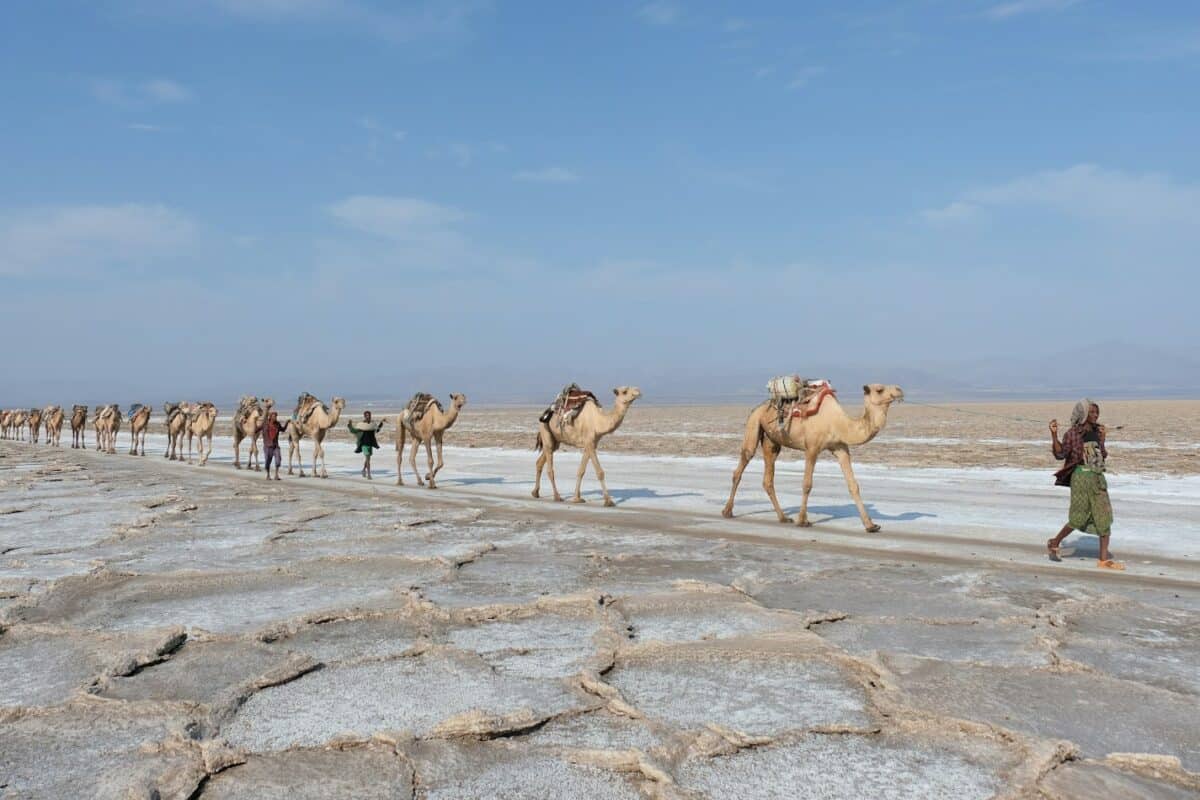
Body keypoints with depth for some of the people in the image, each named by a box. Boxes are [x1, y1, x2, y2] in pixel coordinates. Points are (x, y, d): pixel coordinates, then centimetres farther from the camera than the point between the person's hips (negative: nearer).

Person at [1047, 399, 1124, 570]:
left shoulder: (1096, 431, 11)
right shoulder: (1072, 433, -5)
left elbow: (1102, 456, 13)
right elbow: (1060, 454, -11)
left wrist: (1101, 439, 3)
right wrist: (1054, 434, -20)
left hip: (1098, 477, 6)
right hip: (1081, 476, -6)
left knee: (1104, 517, 0)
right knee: (1079, 518, -4)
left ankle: (1104, 559, 2)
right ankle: (1054, 544, 19)